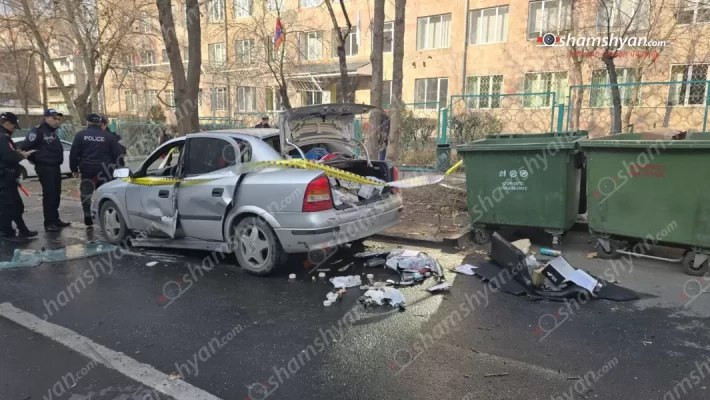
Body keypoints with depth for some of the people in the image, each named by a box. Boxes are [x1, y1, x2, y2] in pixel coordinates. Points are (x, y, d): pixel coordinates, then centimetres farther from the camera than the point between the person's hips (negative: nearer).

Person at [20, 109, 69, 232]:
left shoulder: (53, 131, 16)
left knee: (56, 194, 13)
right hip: (44, 167, -9)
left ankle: (55, 219, 23)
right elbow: (25, 147, -16)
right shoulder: (38, 131, -11)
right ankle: (49, 223, -5)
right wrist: (35, 160, -5)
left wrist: (58, 160, 10)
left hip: (55, 167, 9)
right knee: (49, 194, -9)